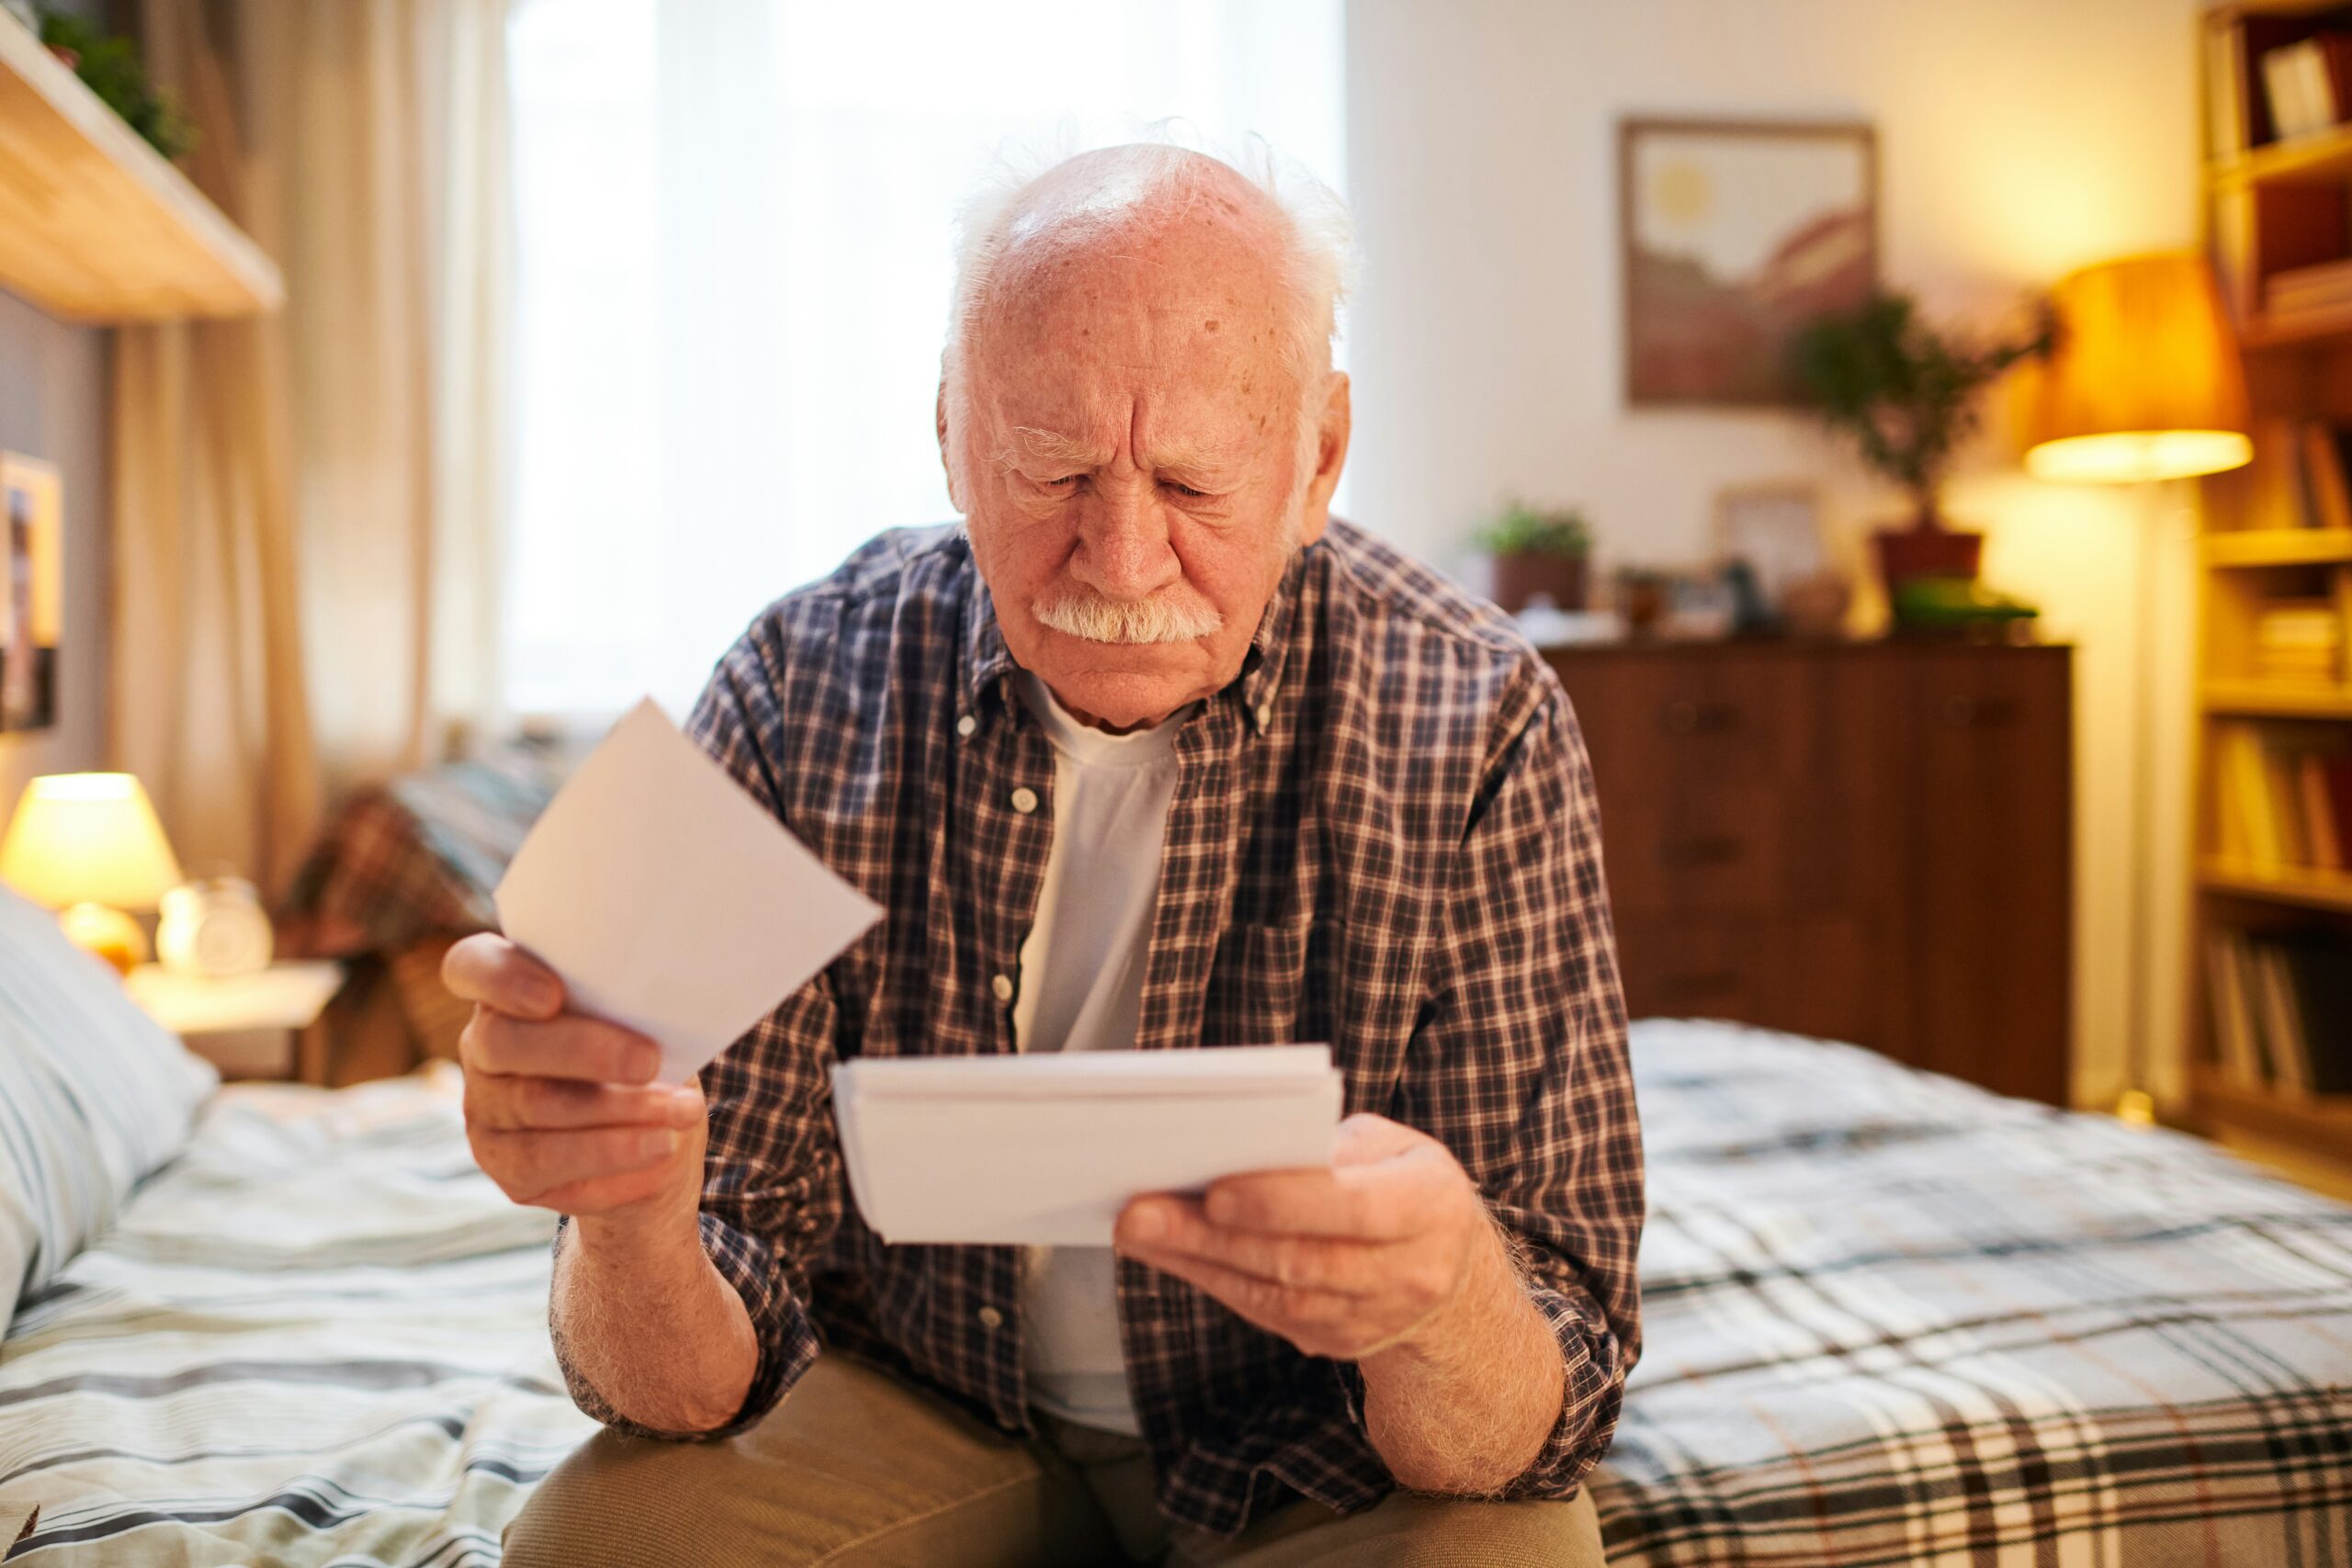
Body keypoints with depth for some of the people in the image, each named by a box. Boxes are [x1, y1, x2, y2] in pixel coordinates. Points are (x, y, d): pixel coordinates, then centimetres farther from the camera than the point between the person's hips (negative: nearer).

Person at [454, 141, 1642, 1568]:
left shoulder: (1478, 729, -20)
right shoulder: (801, 697, -15)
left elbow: (1531, 1438, -20)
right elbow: (709, 1378, -15)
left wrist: (1437, 1305, -44)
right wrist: (628, 1219, -39)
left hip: (1326, 1439, -1)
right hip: (926, 1408, 2)